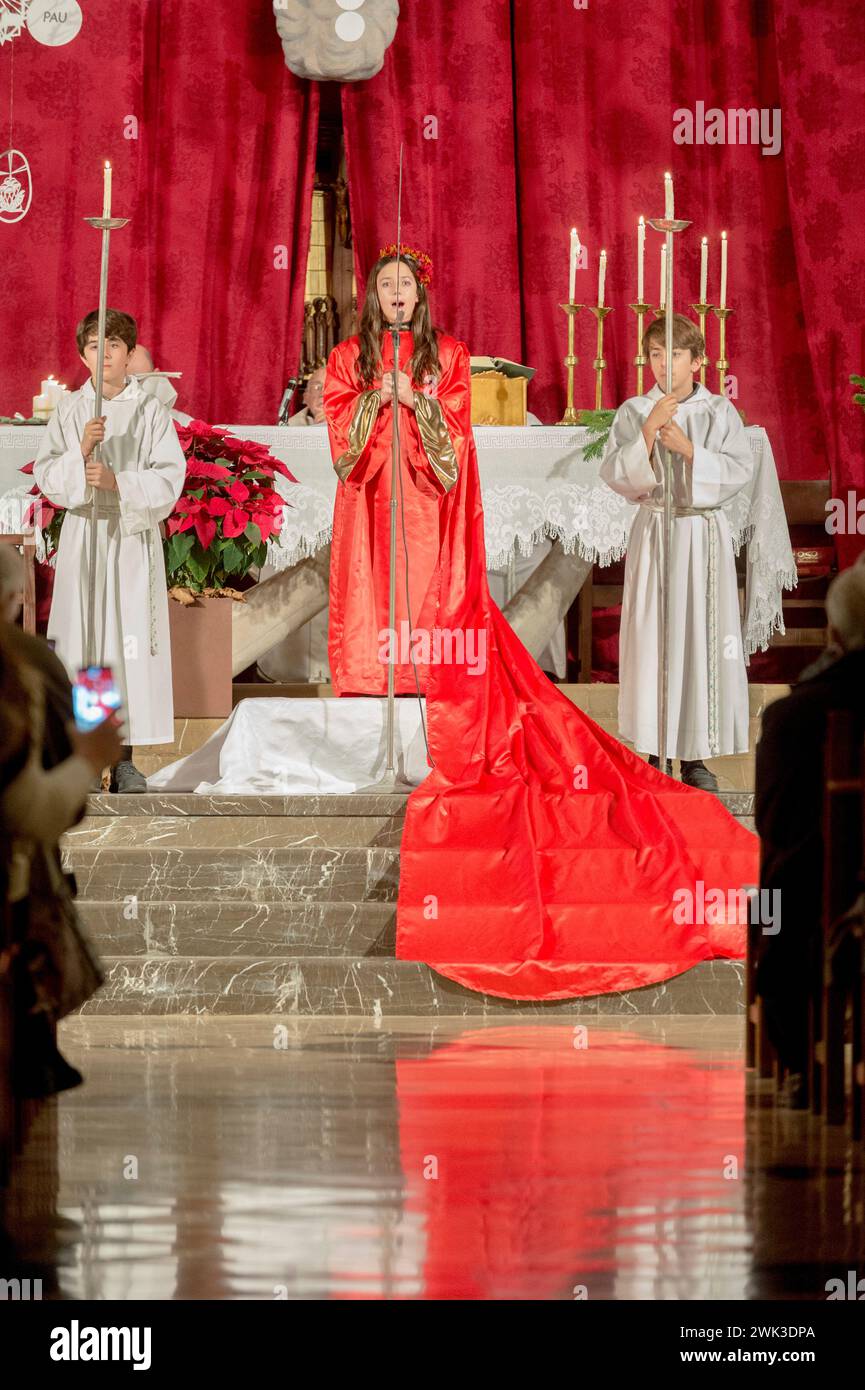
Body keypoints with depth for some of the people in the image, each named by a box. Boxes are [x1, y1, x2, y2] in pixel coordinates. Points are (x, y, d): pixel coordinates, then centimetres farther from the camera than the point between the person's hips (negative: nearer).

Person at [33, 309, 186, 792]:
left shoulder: (151, 412, 2)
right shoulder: (69, 412, 7)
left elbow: (169, 479, -4)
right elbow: (46, 476, 2)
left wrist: (118, 482, -17)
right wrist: (80, 453, -15)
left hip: (133, 538, -1)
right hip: (83, 535, 1)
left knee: (131, 639, -4)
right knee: (81, 637, -3)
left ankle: (124, 759, 0)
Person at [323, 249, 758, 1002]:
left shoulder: (447, 356, 8)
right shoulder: (349, 359, 10)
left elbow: (455, 440, 1)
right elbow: (339, 439, 2)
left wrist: (416, 401, -13)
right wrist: (374, 399, -12)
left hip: (430, 519, -1)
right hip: (369, 518, 1)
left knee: (434, 629, -6)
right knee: (369, 628, -5)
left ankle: (436, 760, -6)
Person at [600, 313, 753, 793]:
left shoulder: (719, 411, 3)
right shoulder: (634, 412, 3)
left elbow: (740, 469, -6)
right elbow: (615, 474, -7)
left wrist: (688, 449, -16)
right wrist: (648, 432, -18)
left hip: (705, 536, 1)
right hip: (654, 532, -1)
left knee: (703, 636, 0)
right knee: (651, 637, -3)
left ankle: (694, 756, 7)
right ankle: (652, 752, 4)